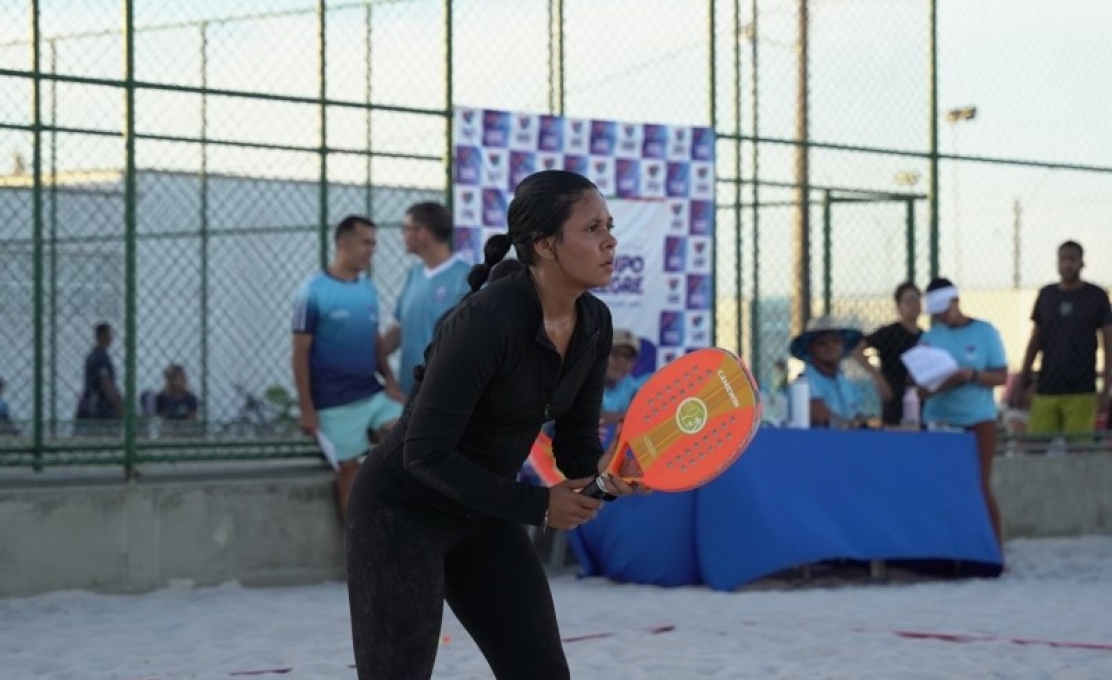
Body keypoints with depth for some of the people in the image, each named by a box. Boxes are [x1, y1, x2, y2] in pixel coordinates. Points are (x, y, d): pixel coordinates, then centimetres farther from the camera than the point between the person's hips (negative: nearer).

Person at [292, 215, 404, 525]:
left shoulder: (369, 289, 8)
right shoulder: (314, 291, -8)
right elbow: (301, 353, -7)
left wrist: (391, 383, 1)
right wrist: (307, 409, -10)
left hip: (372, 392, 5)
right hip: (335, 403, -5)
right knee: (348, 470, 0)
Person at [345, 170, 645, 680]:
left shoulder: (594, 325, -5)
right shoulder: (485, 320, -28)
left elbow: (574, 443, 3)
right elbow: (425, 453, -27)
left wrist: (605, 469, -21)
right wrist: (535, 505, -23)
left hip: (485, 515, 8)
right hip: (402, 512, -8)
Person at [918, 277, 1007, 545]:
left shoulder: (984, 332, -2)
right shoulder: (930, 336, 7)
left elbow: (1001, 376, -5)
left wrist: (972, 375, -22)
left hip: (979, 419, -3)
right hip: (940, 420, 3)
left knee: (980, 487, -4)